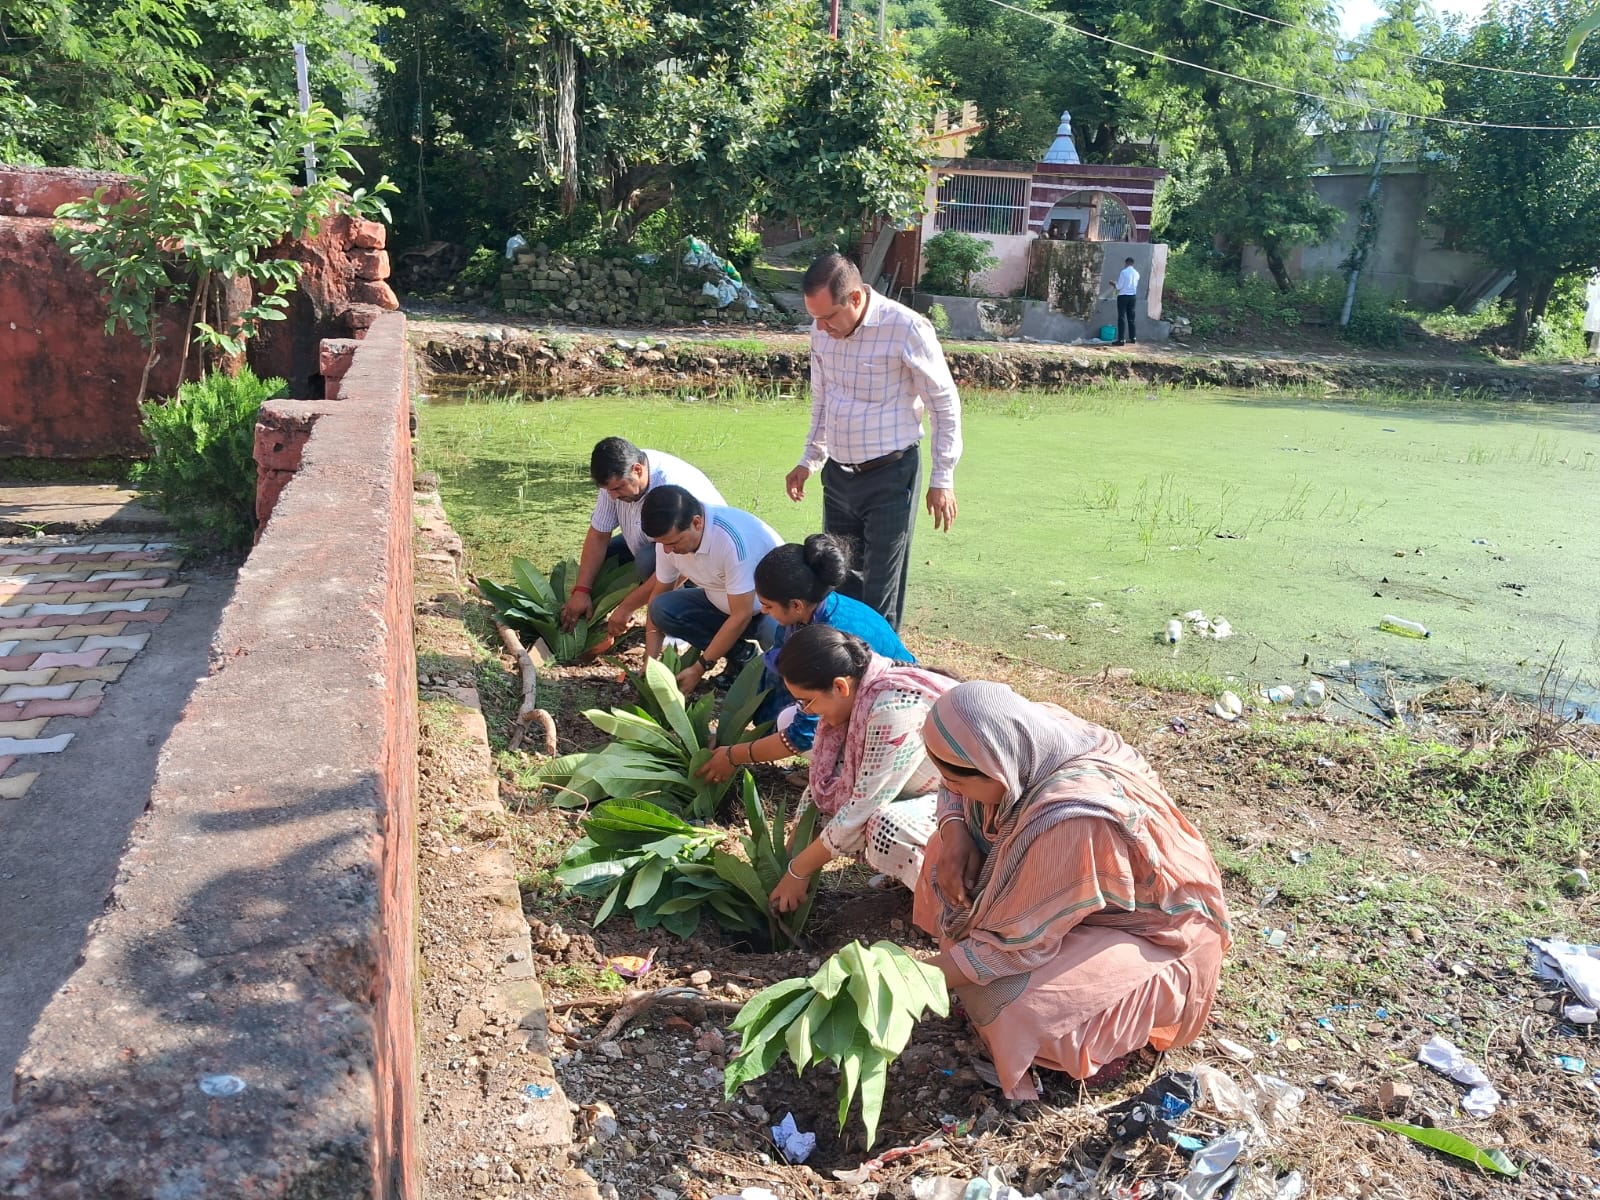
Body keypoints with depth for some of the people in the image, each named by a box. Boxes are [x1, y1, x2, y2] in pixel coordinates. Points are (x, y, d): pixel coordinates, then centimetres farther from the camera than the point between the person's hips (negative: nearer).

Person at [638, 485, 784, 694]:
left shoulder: (734, 539, -35)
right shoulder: (670, 537, -14)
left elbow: (741, 615, -29)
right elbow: (658, 595, -2)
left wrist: (699, 669, -24)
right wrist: (650, 663, -9)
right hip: (722, 603, 7)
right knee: (662, 608, -18)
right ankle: (739, 654, -2)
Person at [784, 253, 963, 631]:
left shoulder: (907, 329, -17)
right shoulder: (822, 329, 1)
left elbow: (945, 405, -9)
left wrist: (942, 479, -8)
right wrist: (809, 460, 19)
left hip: (890, 476, -6)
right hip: (838, 473, 6)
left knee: (880, 594, -1)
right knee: (838, 584, 14)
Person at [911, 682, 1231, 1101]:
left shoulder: (1070, 818, -40)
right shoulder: (1030, 736, -18)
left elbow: (1019, 941, -29)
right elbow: (956, 790, 4)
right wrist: (955, 833, -17)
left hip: (1153, 931, -8)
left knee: (1011, 1010, -26)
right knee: (949, 858, -2)